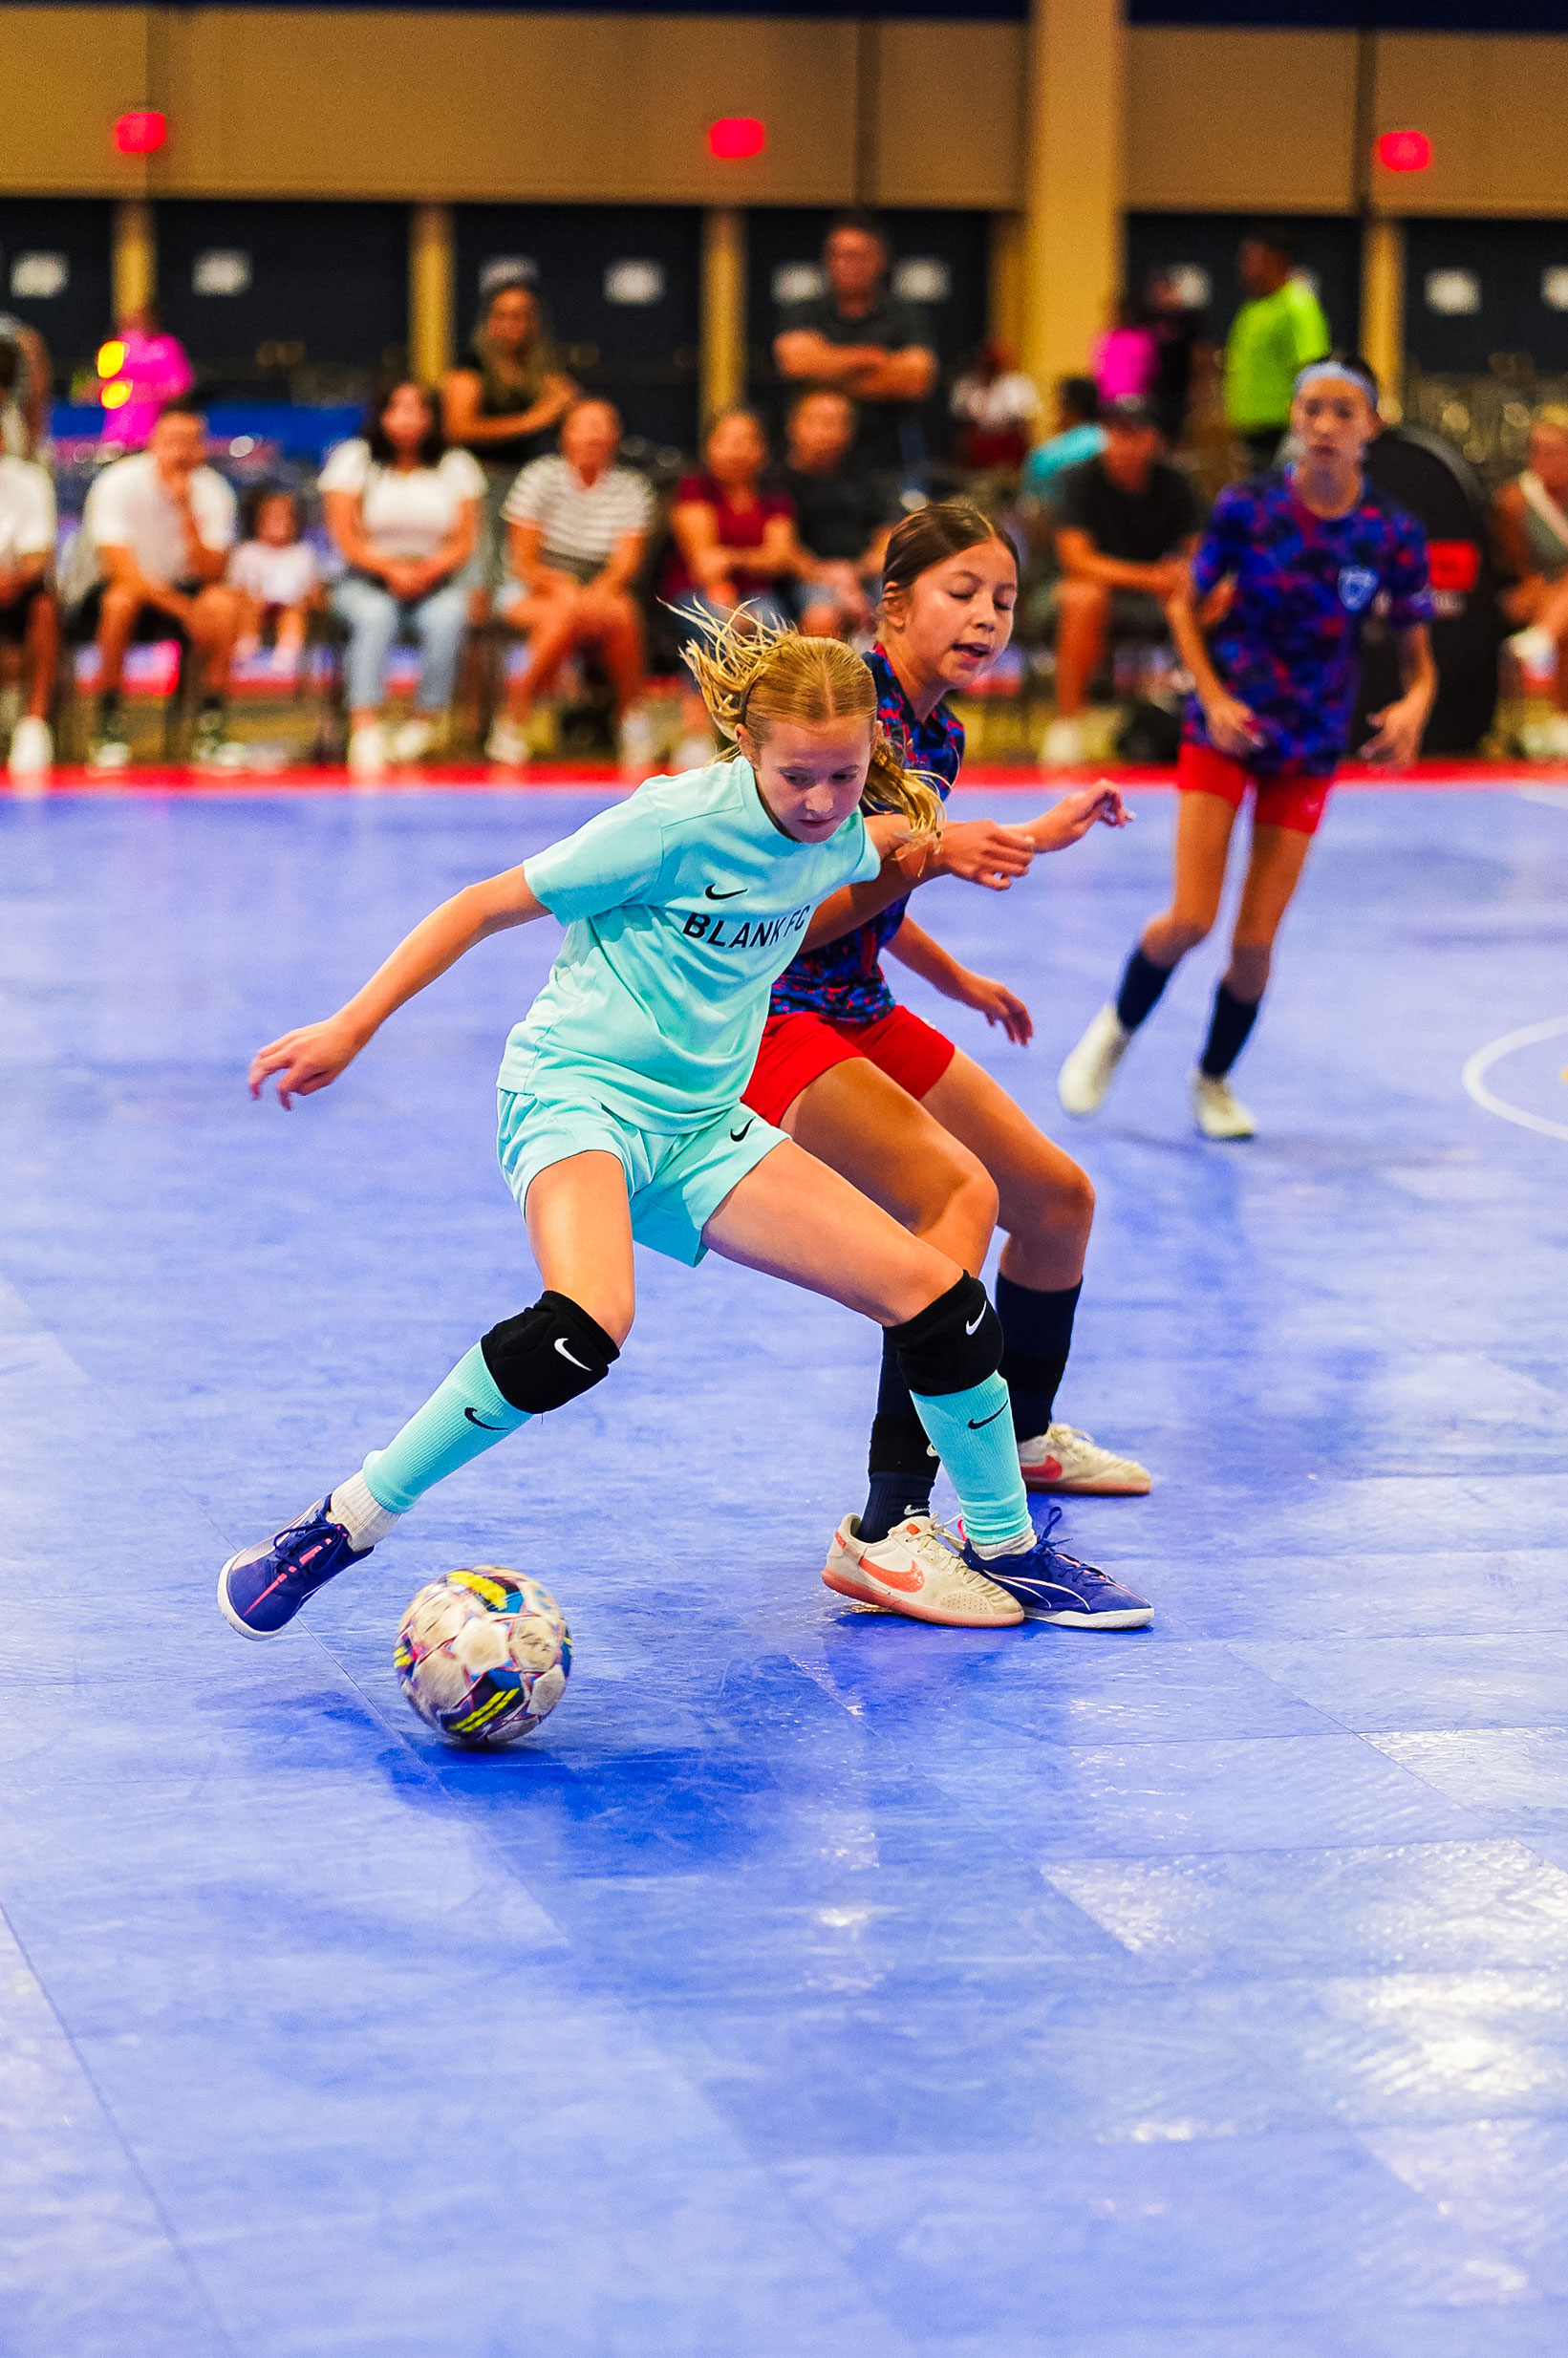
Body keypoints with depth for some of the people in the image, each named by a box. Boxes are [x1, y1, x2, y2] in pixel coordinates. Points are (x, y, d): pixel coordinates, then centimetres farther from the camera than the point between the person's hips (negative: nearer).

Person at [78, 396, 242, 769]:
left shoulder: (211, 490, -8)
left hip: (183, 591, 3)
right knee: (123, 599, -38)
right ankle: (109, 722, -24)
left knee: (224, 601, -28)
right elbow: (123, 571, -25)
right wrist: (186, 611, -35)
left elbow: (211, 575, -17)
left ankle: (212, 725, -19)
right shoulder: (118, 484, -18)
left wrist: (188, 513, -30)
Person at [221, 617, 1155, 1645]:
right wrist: (351, 1028, -12)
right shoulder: (681, 822, -18)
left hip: (699, 1125, 7)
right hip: (577, 1090, -7)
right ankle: (342, 1527, -23)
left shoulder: (839, 840, 2)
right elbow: (485, 905, -10)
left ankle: (1006, 1549, 21)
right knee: (585, 1328, -37)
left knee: (939, 1298, -1)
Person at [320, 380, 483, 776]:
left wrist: (429, 570, -17)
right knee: (376, 617, -37)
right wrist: (392, 569, -20)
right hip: (366, 580, -1)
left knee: (448, 618, -34)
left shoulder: (456, 466, 10)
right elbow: (347, 539, -4)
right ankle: (365, 730, -45)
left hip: (434, 583, 2)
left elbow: (465, 542, 4)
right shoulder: (353, 459, 4)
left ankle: (425, 722, -26)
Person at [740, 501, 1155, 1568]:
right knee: (960, 1194, -31)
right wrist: (924, 856, -32)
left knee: (1060, 1197, 18)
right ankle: (886, 1532, -36)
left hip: (861, 1013, 10)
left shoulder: (940, 732, 7)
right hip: (771, 1020, -10)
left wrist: (971, 956, 32)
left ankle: (1024, 1435, 46)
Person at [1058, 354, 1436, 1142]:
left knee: (1255, 941, -1)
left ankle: (1214, 1078, 26)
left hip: (1309, 749, 1)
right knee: (1191, 919, -12)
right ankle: (1115, 1029, 18)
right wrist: (1215, 696, -12)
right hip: (1225, 727, -1)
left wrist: (1413, 706, -21)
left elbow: (1418, 658, 0)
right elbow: (1185, 605, 1)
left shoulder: (1393, 535, -8)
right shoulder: (1248, 506, -11)